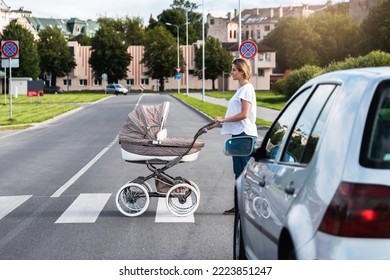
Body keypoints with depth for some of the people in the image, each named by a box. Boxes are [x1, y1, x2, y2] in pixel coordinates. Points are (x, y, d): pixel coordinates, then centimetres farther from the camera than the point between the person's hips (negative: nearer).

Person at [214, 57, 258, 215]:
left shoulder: (247, 88, -11)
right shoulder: (241, 89, 18)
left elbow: (244, 114, -18)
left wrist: (224, 119, -15)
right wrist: (223, 120, 13)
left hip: (244, 135, -10)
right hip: (239, 134, 10)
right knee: (239, 172, 12)